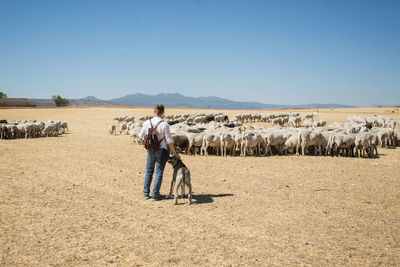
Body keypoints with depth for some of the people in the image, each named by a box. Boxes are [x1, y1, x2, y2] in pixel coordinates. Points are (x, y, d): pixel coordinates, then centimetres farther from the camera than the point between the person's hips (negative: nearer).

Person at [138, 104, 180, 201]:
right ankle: (155, 194, 8)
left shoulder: (147, 123, -4)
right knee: (159, 172, 6)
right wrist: (174, 152, -1)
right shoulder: (164, 124, -14)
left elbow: (141, 136, 4)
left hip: (150, 150, 3)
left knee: (149, 171, 17)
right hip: (161, 150, -3)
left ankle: (146, 193, 19)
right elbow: (169, 140, -12)